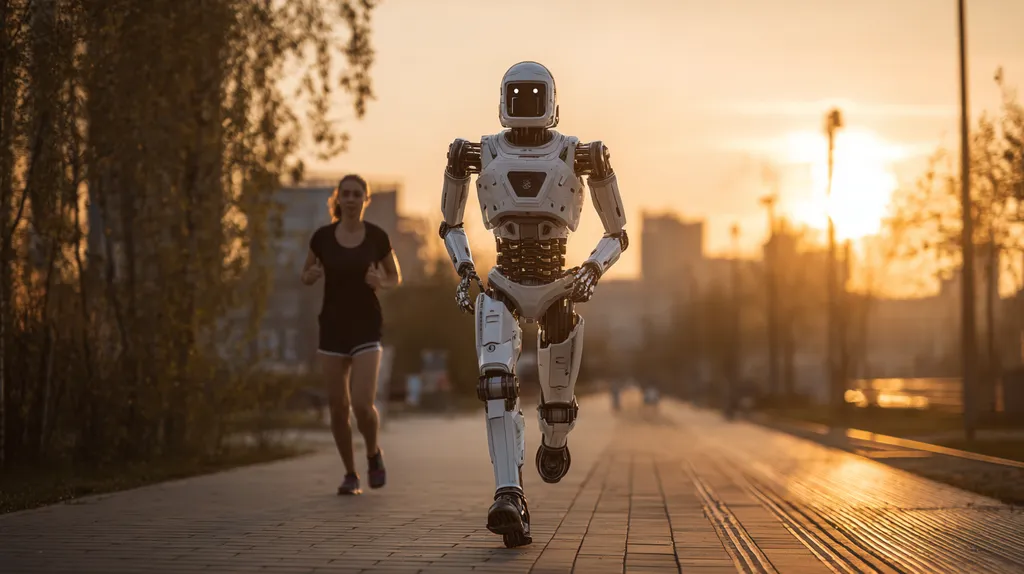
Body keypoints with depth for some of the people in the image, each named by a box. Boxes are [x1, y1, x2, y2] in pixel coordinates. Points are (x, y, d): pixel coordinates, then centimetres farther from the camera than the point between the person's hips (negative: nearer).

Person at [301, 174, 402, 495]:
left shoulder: (377, 237, -4)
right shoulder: (322, 237, -1)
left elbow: (396, 278, 9)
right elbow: (306, 277, 12)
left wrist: (380, 282, -14)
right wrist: (312, 274, -12)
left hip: (366, 328, -2)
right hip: (332, 328, 2)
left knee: (362, 405, -15)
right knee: (338, 407, 4)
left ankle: (374, 454, 16)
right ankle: (350, 474, 23)